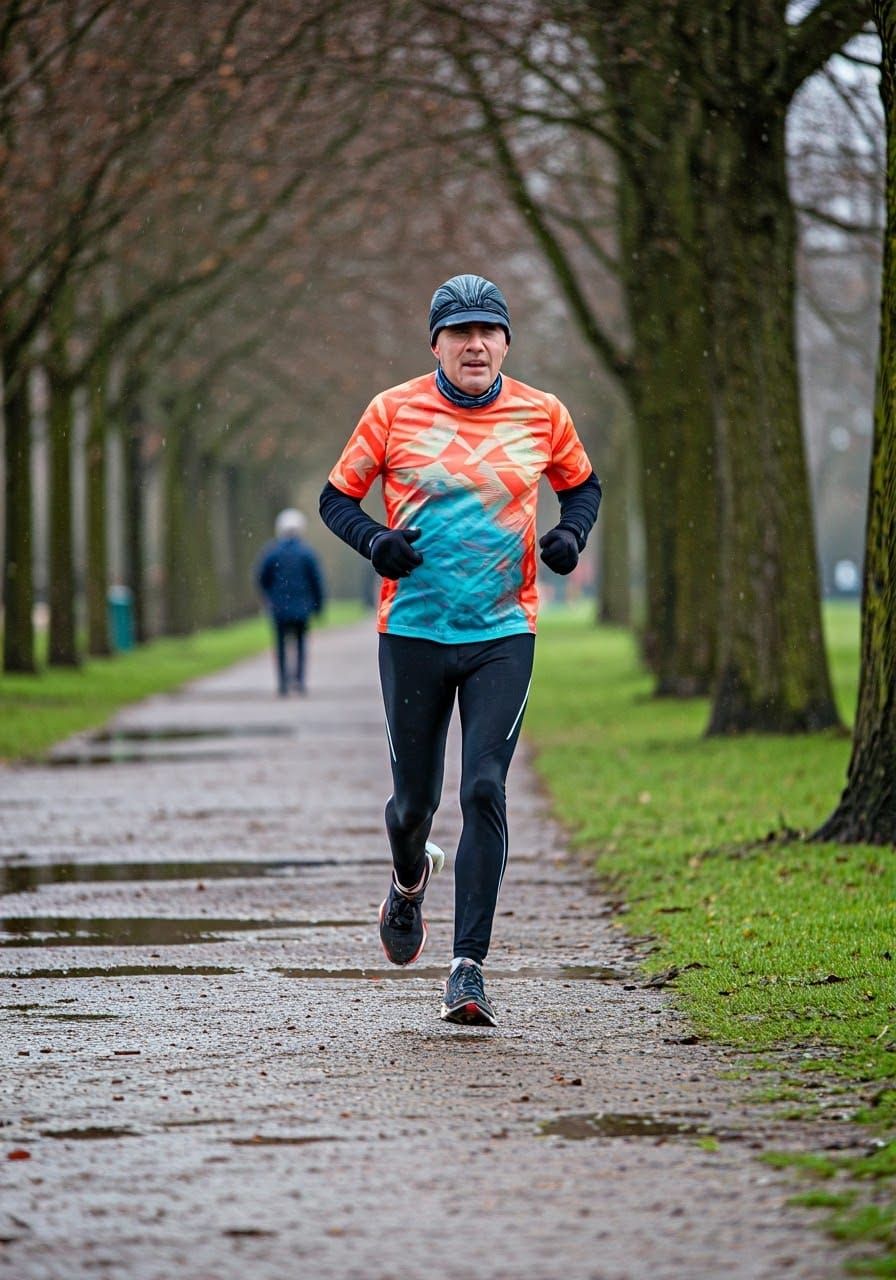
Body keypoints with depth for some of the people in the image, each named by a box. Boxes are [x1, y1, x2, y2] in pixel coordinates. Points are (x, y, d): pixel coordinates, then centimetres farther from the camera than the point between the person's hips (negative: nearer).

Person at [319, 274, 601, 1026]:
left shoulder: (542, 416, 4)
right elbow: (337, 496, 8)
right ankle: (410, 880, 43)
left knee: (485, 790, -13)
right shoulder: (394, 411, 0)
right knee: (414, 801, 6)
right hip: (413, 632, 0)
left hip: (504, 634, 0)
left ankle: (469, 968, -11)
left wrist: (571, 534, 0)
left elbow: (583, 485, 21)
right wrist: (375, 542, -11)